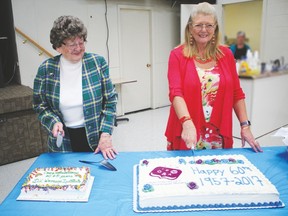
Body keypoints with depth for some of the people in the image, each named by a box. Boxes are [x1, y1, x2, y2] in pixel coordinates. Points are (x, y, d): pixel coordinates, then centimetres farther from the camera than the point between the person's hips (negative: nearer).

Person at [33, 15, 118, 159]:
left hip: (95, 138, 0)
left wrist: (105, 134, -12)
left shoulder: (97, 62, -9)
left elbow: (110, 101, -5)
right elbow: (39, 105, 4)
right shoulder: (45, 69, -7)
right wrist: (54, 122, -15)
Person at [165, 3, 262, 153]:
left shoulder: (226, 54, 5)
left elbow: (236, 93, 8)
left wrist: (245, 126, 1)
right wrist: (187, 123, -29)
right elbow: (175, 93, -16)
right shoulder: (177, 55, -4)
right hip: (187, 134, -2)